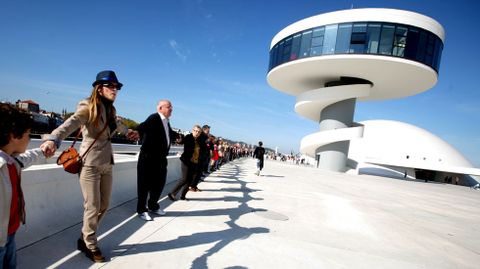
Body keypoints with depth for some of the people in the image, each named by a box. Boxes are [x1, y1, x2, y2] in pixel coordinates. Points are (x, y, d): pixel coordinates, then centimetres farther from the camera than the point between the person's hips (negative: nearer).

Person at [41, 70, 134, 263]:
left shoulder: (111, 110, 9)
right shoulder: (88, 108, -11)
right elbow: (70, 124, -29)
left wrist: (127, 132, 48)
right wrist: (53, 139, -48)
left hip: (107, 164, 7)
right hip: (90, 164, -7)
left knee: (104, 206, 14)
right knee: (93, 208, 2)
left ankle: (85, 238, 35)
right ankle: (91, 247, 23)